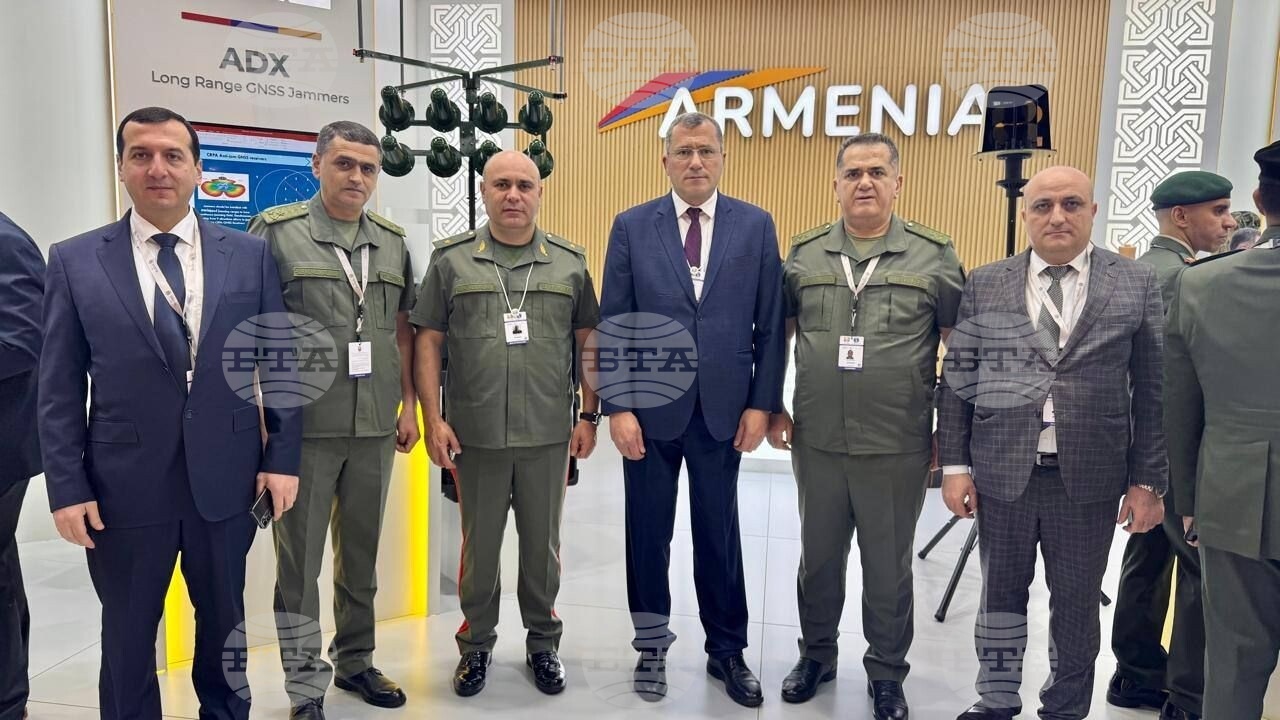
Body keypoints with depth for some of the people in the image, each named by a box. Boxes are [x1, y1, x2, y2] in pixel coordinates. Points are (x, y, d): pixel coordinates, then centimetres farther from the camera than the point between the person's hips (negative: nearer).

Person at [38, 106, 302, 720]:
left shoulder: (249, 255, 1)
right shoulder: (75, 261, 0)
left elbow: (278, 363, 3)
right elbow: (59, 390, 0)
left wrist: (282, 457, -1)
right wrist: (67, 487, -5)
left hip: (226, 480, 1)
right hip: (124, 486, 0)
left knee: (224, 623, 18)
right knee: (126, 639, 15)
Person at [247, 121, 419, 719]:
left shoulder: (392, 242, 9)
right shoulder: (275, 232, -4)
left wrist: (409, 404, 9)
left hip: (376, 426, 4)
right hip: (302, 425, -4)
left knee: (362, 552, 16)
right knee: (300, 558, 5)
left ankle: (354, 661, 33)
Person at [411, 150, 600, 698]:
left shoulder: (570, 262, 4)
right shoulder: (451, 259, 0)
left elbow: (588, 341, 7)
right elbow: (427, 341, 0)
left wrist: (589, 415, 3)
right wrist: (432, 418, -6)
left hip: (549, 434, 1)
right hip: (475, 433, -1)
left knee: (542, 544, 13)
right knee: (479, 544, 12)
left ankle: (543, 642, 32)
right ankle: (476, 644, 31)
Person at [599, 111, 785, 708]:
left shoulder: (756, 226, 2)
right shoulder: (632, 227, 1)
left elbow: (769, 325, 1)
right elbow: (613, 324, -1)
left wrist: (762, 403, -4)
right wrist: (618, 406, -7)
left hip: (723, 409, 0)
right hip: (651, 407, 0)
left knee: (719, 534, 11)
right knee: (648, 532, 11)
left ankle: (727, 650, 28)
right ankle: (652, 645, 30)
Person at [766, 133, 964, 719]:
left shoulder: (934, 256, -3)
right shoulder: (804, 254, 3)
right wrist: (772, 408, 5)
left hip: (898, 447, -2)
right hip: (817, 442, 2)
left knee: (889, 566, 13)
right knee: (818, 556, 17)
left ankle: (887, 672, 32)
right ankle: (816, 654, 38)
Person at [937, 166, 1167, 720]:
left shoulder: (1138, 284, 1)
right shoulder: (984, 286, 2)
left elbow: (1153, 391, 1)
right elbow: (956, 380, 3)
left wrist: (1148, 481, -2)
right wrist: (955, 464, -1)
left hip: (1089, 477, 0)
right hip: (1002, 472, 1)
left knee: (1076, 604, 13)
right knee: (1001, 592, 14)